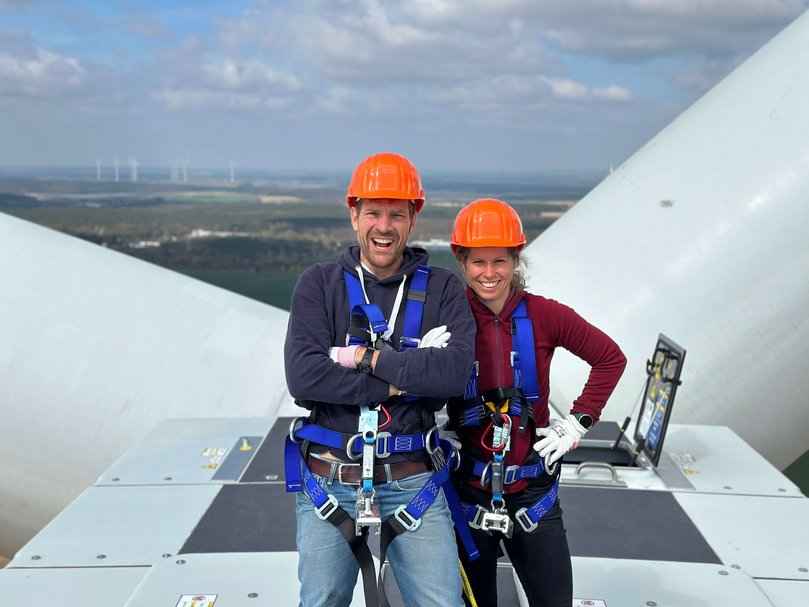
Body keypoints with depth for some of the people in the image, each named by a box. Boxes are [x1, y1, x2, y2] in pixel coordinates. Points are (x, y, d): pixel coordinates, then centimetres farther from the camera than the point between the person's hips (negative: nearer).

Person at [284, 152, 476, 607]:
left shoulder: (442, 289, 0)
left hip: (412, 483, 0)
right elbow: (303, 376, -15)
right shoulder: (319, 284, -1)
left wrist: (367, 357, -16)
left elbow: (455, 372, -17)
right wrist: (402, 380, -16)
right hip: (329, 484, 1)